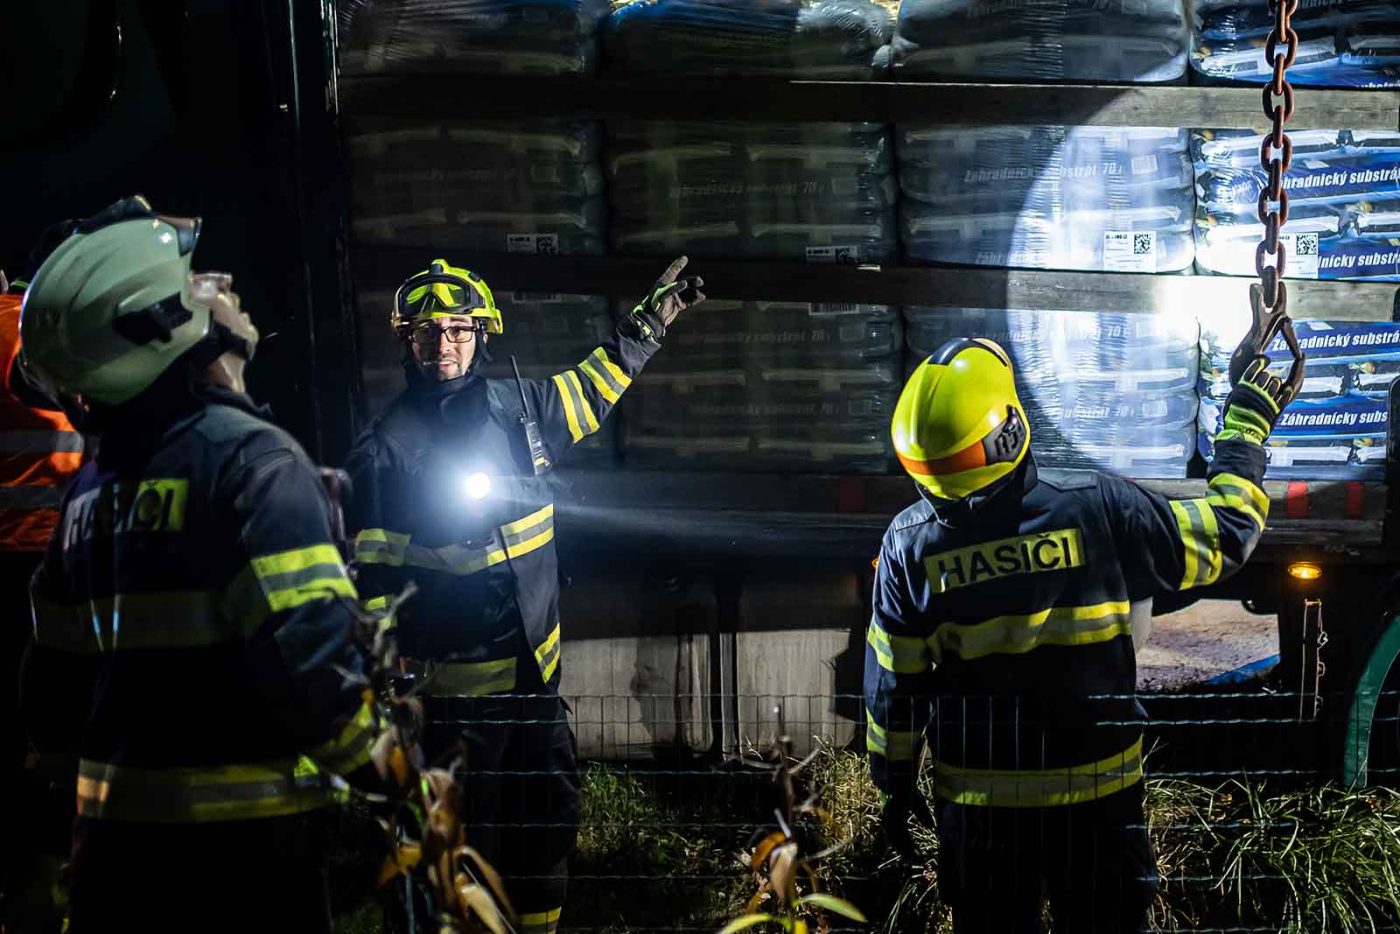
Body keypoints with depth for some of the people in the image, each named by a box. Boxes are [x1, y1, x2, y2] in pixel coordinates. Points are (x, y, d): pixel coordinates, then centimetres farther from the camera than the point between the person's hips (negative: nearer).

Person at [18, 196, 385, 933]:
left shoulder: (92, 484, 8)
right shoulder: (253, 461, -16)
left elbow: (55, 671, 12)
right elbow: (304, 656, -25)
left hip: (113, 818, 7)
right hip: (243, 825, -6)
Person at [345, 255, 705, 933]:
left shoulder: (518, 405, 2)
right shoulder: (383, 451, -12)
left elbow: (595, 387, 21)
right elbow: (372, 579, -10)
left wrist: (654, 315, 24)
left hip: (536, 666, 6)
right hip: (456, 684, -5)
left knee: (550, 816, 17)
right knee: (465, 835, 6)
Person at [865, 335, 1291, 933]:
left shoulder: (908, 545, -14)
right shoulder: (1097, 506, -19)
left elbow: (893, 687, -6)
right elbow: (1227, 535, -5)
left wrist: (895, 783, 9)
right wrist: (1246, 426, 9)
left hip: (976, 796, 1)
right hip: (1094, 789, 0)